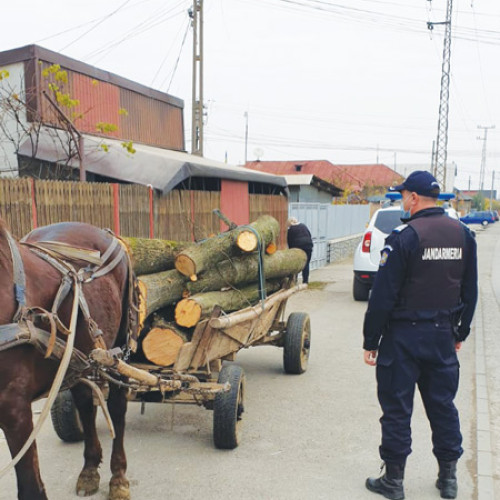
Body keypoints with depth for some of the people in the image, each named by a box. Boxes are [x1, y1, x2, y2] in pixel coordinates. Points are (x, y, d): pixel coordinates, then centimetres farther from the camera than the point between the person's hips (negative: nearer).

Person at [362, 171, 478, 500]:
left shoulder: (404, 237, -17)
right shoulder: (463, 235, 3)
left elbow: (383, 296, -16)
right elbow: (470, 290, 11)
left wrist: (371, 341, -7)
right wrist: (460, 333, 21)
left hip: (404, 336, -6)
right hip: (444, 334, 6)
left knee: (397, 408, 6)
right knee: (443, 404, 17)